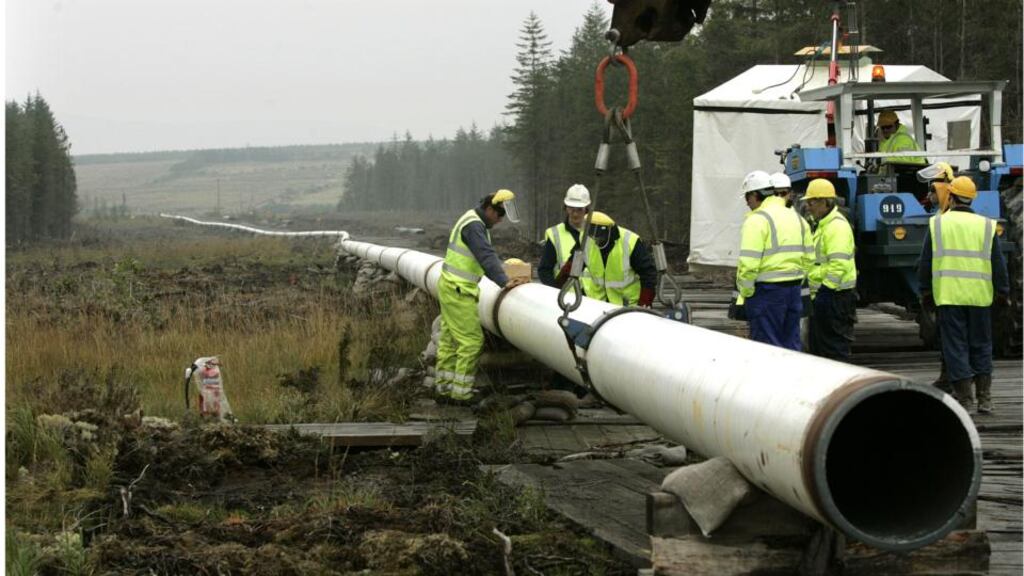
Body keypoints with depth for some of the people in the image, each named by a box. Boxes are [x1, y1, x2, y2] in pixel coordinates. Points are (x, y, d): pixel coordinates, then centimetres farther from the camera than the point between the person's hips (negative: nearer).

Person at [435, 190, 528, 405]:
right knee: (471, 341, -9)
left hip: (452, 289, 11)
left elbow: (484, 255, 25)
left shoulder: (478, 224, 15)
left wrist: (502, 279, 30)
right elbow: (486, 256, -28)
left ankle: (445, 389, 17)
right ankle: (461, 393, -7)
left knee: (449, 341, 12)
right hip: (457, 291, -11)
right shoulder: (473, 225, -18)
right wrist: (504, 282, -34)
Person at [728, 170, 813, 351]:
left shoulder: (757, 220, -12)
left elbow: (748, 263, -18)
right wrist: (795, 283, 19)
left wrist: (744, 295, -9)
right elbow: (808, 256, 16)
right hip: (793, 289, 8)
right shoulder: (795, 216, 15)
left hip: (767, 291, -8)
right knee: (791, 343, 13)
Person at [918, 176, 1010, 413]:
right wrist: (1003, 291, 13)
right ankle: (984, 398, 11)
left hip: (948, 295, -1)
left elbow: (925, 261, 4)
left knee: (955, 346, 2)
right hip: (979, 295, 2)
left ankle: (964, 397, -2)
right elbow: (998, 263, 5)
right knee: (981, 345, 10)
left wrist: (925, 291, 13)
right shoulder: (986, 225, 3)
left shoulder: (937, 224, 1)